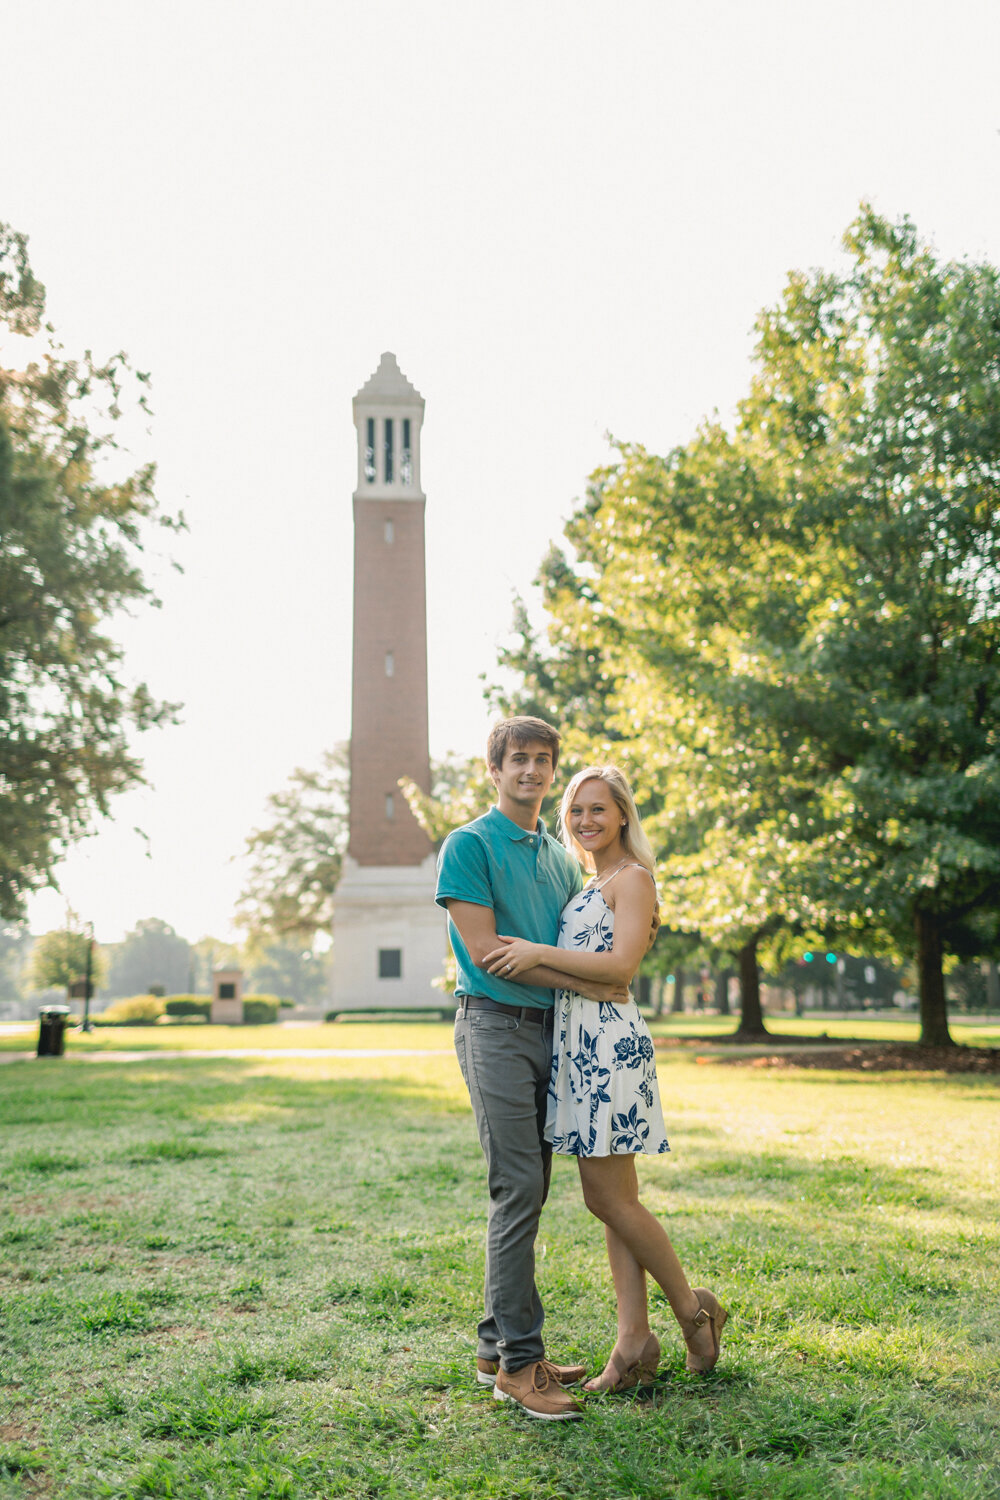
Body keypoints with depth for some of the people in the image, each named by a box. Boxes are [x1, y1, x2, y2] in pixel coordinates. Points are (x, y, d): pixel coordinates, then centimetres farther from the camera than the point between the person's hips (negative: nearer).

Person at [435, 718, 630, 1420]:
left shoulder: (562, 857, 17)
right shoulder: (469, 844, -6)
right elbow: (485, 950, -13)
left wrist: (613, 977, 0)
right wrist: (585, 985, -11)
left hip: (550, 1029, 7)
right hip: (495, 1026, -7)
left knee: (528, 1191, 10)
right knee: (519, 1189, -9)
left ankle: (498, 1343, 20)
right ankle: (518, 1361, -1)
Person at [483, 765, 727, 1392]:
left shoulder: (632, 879, -7)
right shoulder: (587, 886, 20)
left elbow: (620, 966, -17)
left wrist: (540, 953, -17)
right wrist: (530, 957, 9)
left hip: (609, 1042, -9)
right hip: (575, 1041, 9)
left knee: (608, 1195, -4)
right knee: (615, 1198, 9)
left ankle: (693, 1308, 14)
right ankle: (636, 1341, 14)